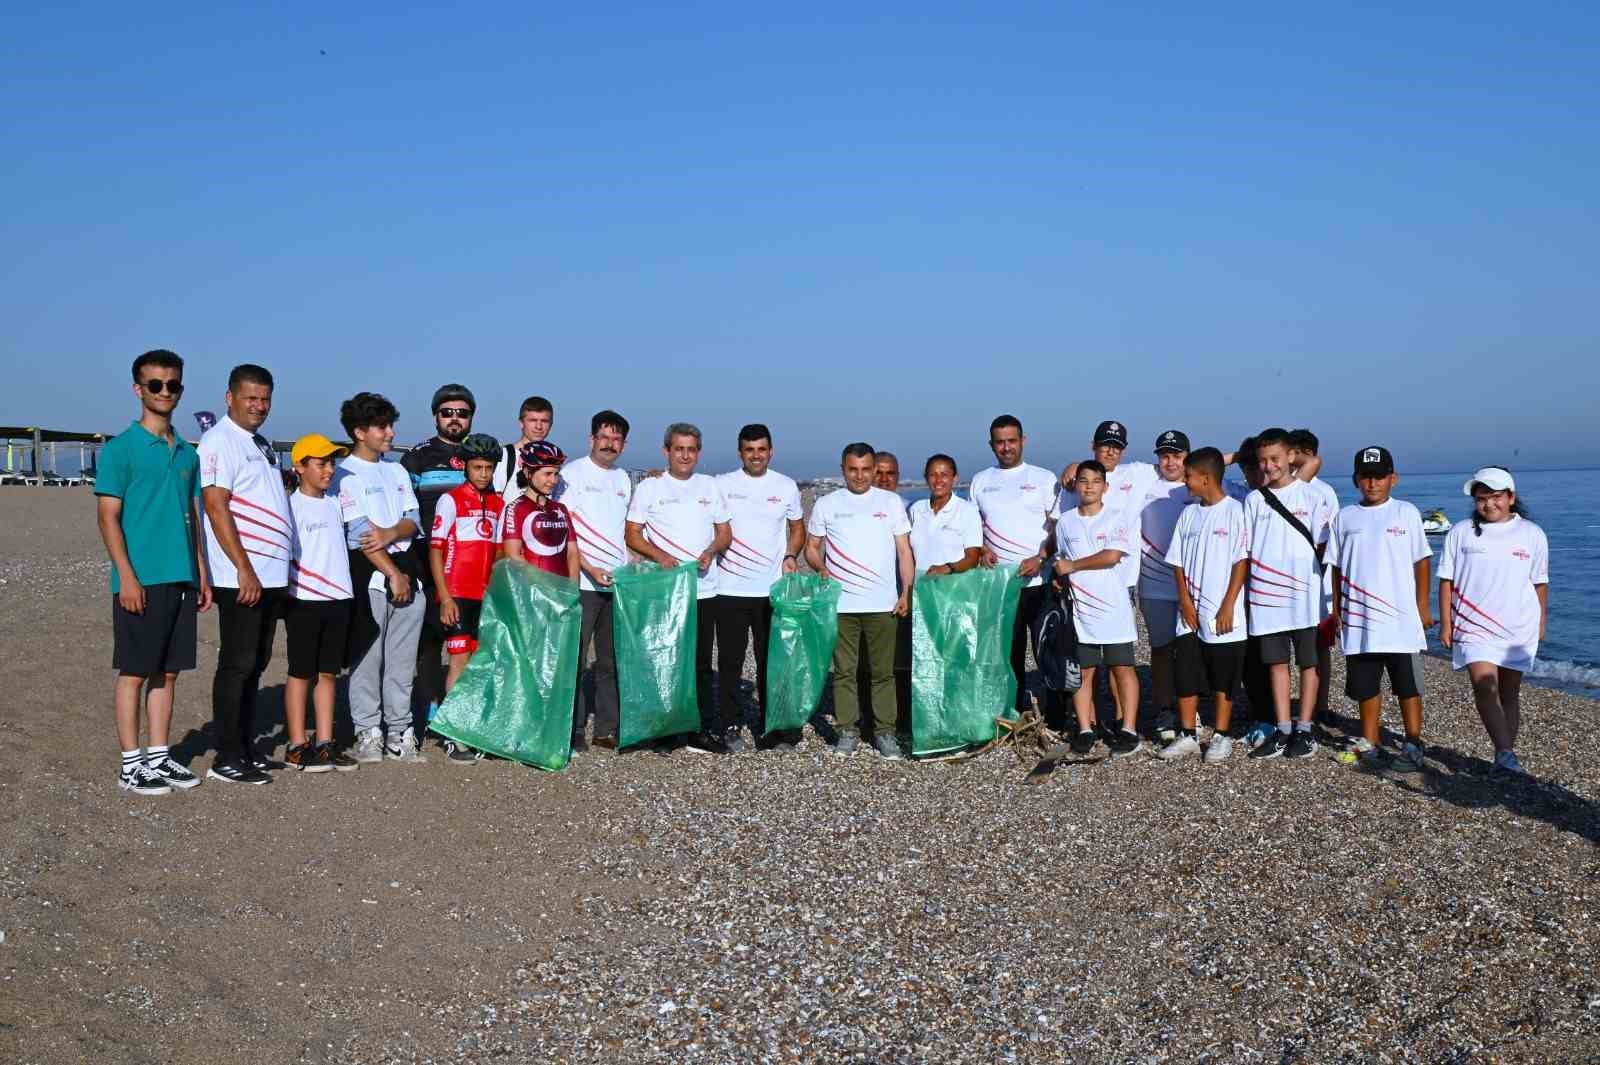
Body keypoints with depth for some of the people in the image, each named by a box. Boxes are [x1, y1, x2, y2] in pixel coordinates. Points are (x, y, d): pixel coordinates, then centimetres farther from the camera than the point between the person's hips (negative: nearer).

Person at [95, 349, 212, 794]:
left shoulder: (187, 453, 14)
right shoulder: (120, 448, -4)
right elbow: (108, 517, -8)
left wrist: (202, 574, 13)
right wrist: (126, 576, -15)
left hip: (182, 579, 6)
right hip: (141, 581, -6)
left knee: (168, 672, 10)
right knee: (134, 672, 1)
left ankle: (159, 756, 19)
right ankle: (131, 763, 8)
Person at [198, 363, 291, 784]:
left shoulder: (263, 445, 18)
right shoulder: (219, 441, -8)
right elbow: (216, 508, -16)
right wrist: (245, 570, -20)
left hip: (271, 575, 9)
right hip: (241, 577, -9)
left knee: (255, 664, 12)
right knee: (237, 665, -4)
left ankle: (246, 749, 20)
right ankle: (226, 759, 2)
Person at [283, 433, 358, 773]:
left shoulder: (334, 504, 14)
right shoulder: (292, 505, -7)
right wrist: (284, 595, -15)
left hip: (339, 598, 6)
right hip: (304, 600, -6)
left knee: (328, 672, 9)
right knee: (301, 673, 1)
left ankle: (324, 742, 15)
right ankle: (297, 747, 7)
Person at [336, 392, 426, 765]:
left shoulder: (397, 471, 18)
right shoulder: (347, 474, -3)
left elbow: (414, 520, 9)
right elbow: (359, 532, -10)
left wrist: (391, 533, -13)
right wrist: (393, 574, -12)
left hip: (407, 571, 6)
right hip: (370, 574, -6)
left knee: (402, 660, 7)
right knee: (367, 657, -3)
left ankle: (400, 733, 13)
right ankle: (368, 734, 6)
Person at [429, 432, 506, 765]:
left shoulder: (498, 504, 11)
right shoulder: (450, 500, -5)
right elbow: (435, 550, -7)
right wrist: (445, 598, -13)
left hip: (486, 596, 5)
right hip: (457, 594, -5)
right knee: (459, 662, -6)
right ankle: (454, 737, -1)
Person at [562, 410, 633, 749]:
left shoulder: (623, 479, 16)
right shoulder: (573, 473, -3)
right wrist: (590, 569, -16)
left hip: (619, 582, 6)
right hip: (583, 582, -6)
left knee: (612, 660, 9)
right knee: (574, 658, -2)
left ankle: (606, 728, 17)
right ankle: (573, 729, 6)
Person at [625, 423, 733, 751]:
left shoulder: (710, 486, 13)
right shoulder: (650, 487, 3)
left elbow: (725, 533, 15)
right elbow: (632, 534, 0)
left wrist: (711, 551, -6)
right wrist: (660, 556, -16)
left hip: (703, 589, 3)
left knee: (701, 662, 6)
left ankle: (706, 728, 11)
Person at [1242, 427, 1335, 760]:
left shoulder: (1311, 496, -2)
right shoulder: (1254, 500, 7)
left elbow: (1323, 546, 0)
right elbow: (1245, 549, 11)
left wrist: (1326, 591, -3)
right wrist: (1251, 583, 4)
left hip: (1304, 595, -3)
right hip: (1266, 595, 3)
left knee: (1308, 662, 5)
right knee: (1276, 662, 7)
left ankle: (1305, 729, 12)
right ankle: (1283, 730, 14)